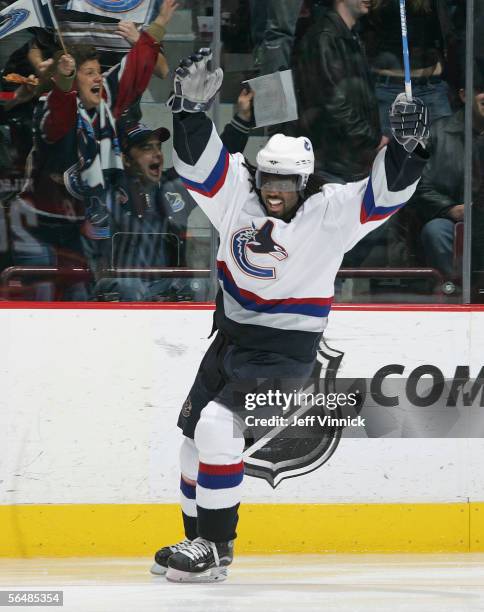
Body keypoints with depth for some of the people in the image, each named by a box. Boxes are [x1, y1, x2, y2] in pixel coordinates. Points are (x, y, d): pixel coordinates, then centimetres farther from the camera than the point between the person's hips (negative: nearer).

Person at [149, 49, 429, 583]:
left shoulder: (330, 214, -14)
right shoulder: (237, 194, -2)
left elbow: (385, 192, -23)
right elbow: (198, 157, -6)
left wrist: (404, 145, -40)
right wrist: (191, 106, -22)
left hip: (285, 350, -7)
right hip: (233, 336, 7)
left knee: (218, 425, -21)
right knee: (196, 431, 11)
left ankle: (214, 549, -15)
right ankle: (198, 538, 27)